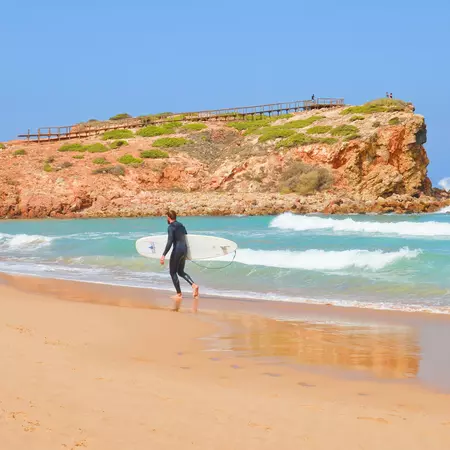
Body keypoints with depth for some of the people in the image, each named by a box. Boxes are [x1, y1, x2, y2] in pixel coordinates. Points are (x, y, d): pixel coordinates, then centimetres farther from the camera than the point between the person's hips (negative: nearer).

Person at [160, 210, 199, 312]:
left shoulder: (171, 227, -12)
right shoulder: (181, 225, 14)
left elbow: (169, 242, -21)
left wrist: (164, 255, -22)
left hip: (177, 250, -8)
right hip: (184, 249, 8)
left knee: (173, 272, 5)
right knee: (181, 271, 18)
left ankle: (179, 294, 6)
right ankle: (194, 285, -4)